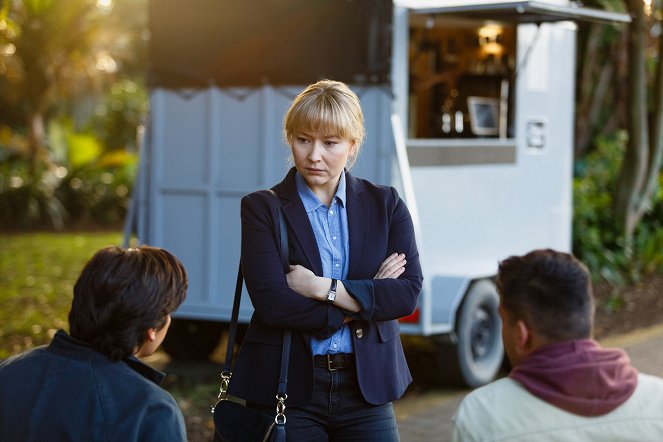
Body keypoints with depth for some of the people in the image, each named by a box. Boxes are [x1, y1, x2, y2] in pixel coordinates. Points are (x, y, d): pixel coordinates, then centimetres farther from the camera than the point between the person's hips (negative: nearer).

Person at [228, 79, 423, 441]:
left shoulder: (385, 205, 6)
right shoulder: (262, 208, -1)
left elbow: (409, 292, -6)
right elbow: (271, 302, -14)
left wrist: (324, 288, -13)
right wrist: (364, 299, -9)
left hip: (366, 386, 2)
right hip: (286, 388, -2)